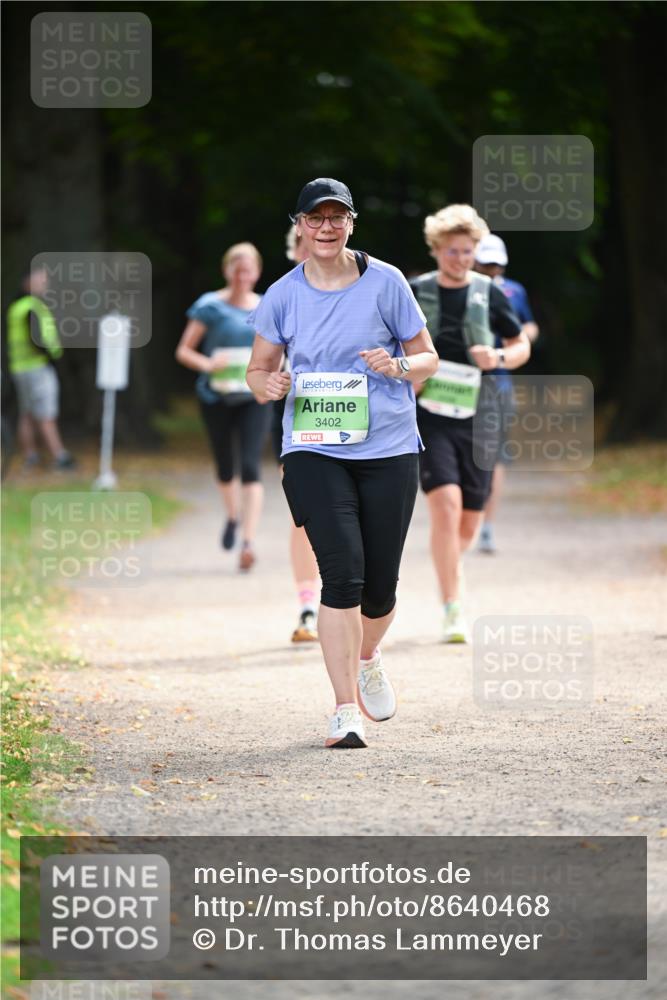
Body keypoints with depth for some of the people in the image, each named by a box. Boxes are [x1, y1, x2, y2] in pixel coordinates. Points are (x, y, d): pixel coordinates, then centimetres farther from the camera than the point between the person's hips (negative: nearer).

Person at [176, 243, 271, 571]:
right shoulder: (210, 306, -2)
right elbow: (184, 351, -2)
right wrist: (207, 364, -21)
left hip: (255, 398, 0)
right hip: (217, 396, 0)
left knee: (250, 466, -14)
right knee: (225, 467, 13)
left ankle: (249, 542, -19)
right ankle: (232, 516, 44)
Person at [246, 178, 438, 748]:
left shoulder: (385, 283, 1)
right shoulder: (283, 295, 4)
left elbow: (427, 358, 7)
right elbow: (258, 369, 13)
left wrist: (397, 367, -15)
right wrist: (268, 384, -11)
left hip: (388, 449, 1)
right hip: (314, 450, 0)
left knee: (380, 588, 5)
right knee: (342, 574, -17)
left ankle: (366, 658, 41)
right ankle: (346, 711, -13)